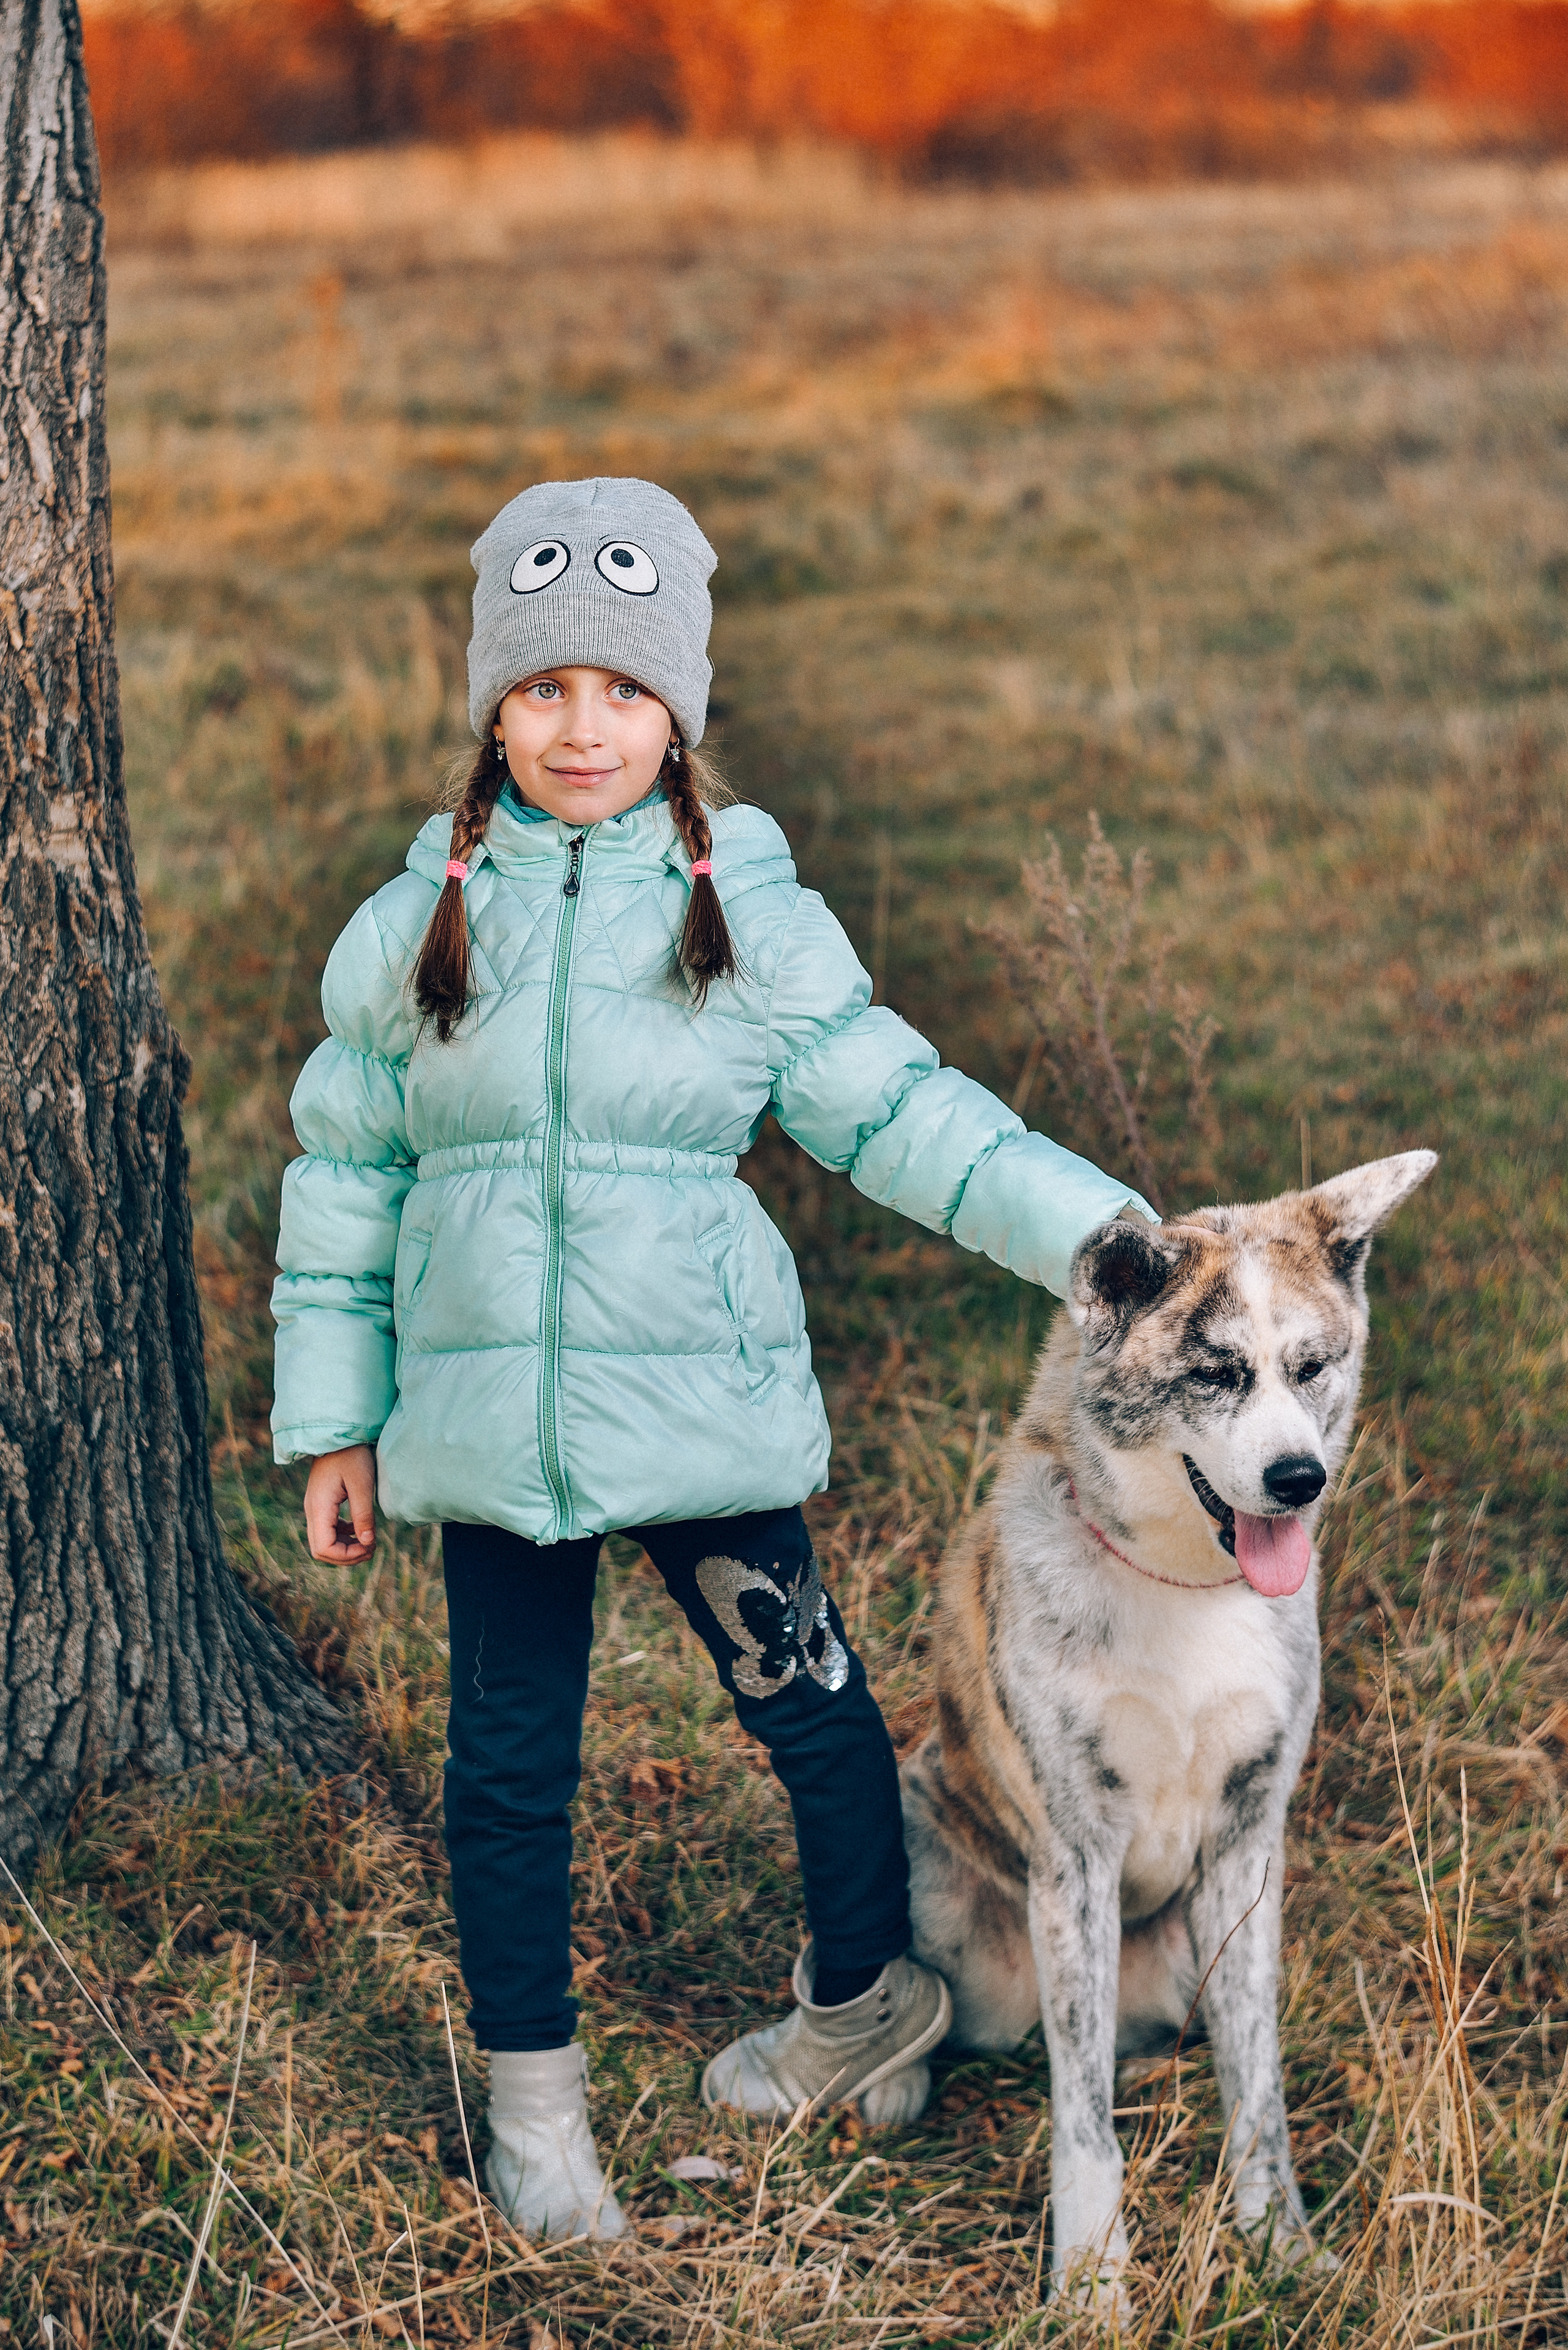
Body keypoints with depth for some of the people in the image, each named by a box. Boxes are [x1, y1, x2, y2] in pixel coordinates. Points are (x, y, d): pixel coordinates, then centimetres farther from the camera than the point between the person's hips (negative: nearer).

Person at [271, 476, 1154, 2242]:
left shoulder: (755, 918, -1)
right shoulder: (416, 924, 2)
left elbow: (896, 1113, 2)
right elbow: (343, 1173, 8)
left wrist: (1097, 1231, -8)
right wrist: (332, 1422, 8)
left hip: (705, 1410, -1)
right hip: (487, 1417, 1)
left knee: (808, 1705, 6)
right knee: (509, 1762, 9)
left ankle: (866, 2001, 34)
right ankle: (532, 2096, 28)